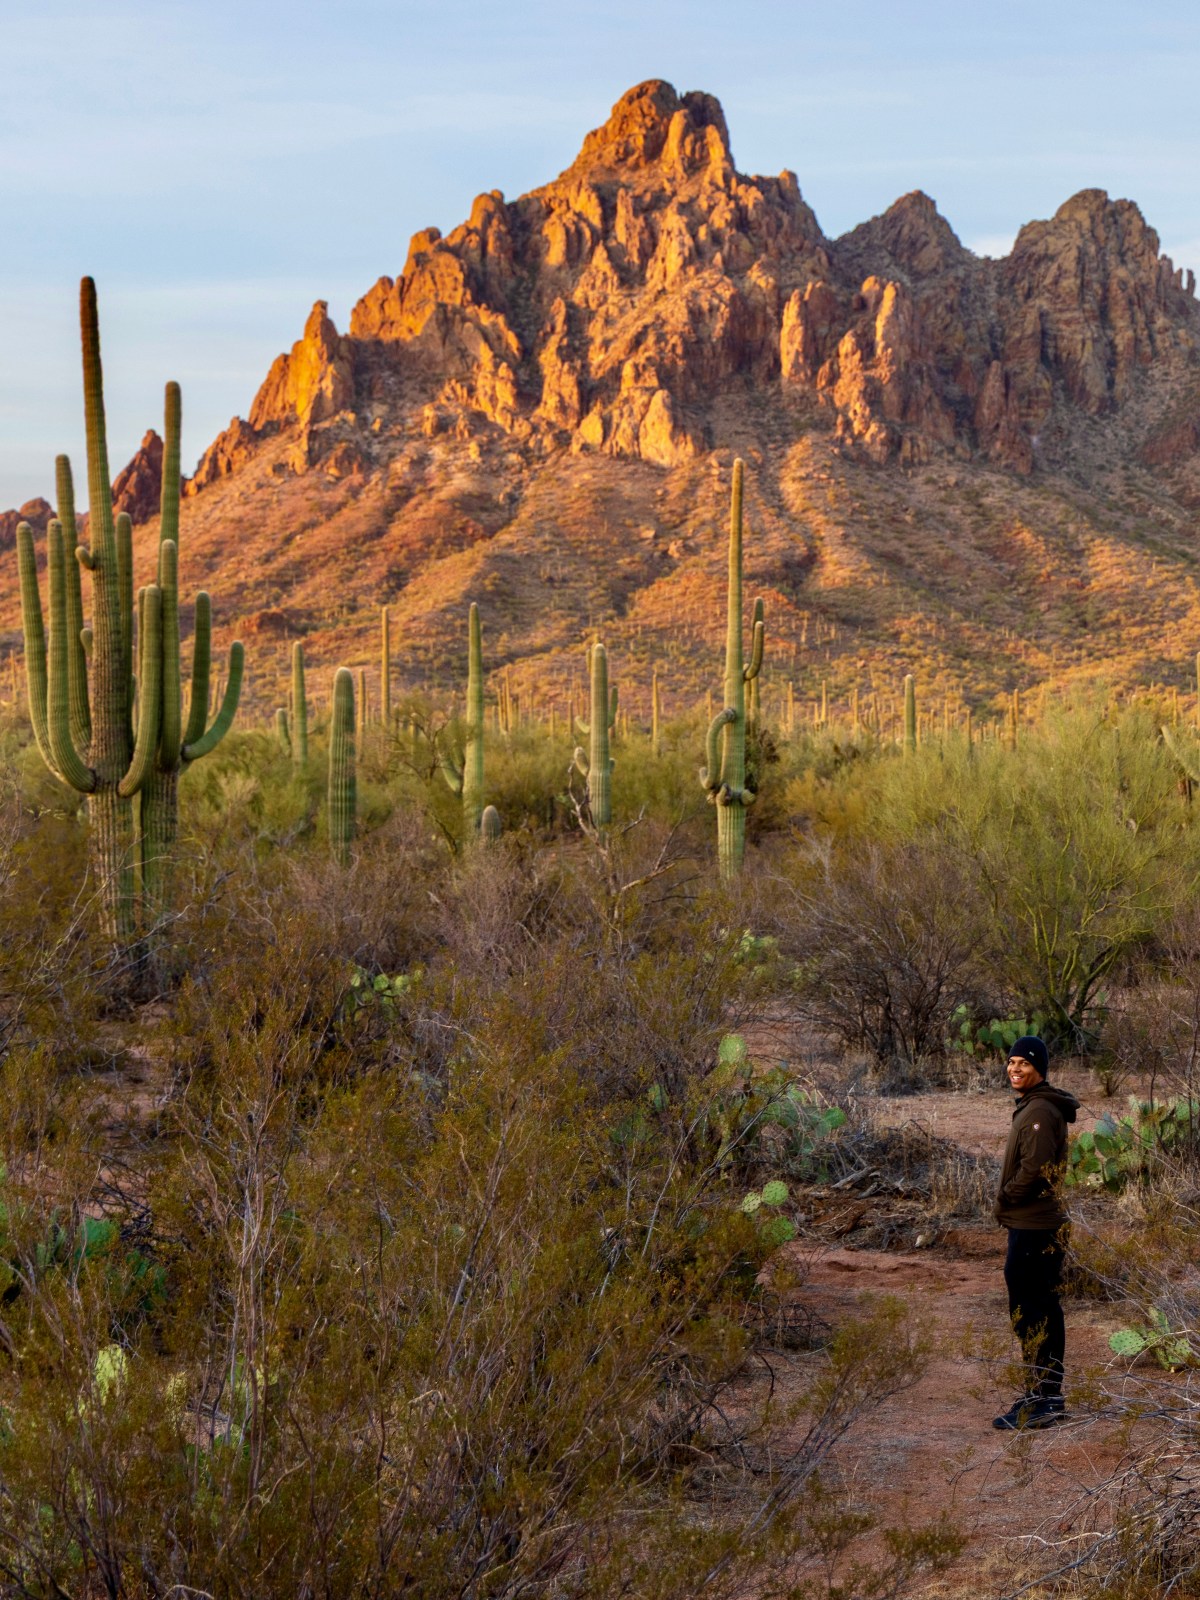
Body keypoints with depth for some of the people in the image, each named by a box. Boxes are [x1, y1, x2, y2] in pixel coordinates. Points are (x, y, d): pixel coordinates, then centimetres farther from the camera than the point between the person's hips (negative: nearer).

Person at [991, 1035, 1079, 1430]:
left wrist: (1003, 1202, -10)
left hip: (1032, 1228, -11)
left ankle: (1042, 1401, -7)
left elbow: (1034, 1170, -23)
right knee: (1043, 1311, 15)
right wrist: (1007, 1205, 12)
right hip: (1042, 1224, 11)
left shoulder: (1040, 1112, -16)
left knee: (1029, 1312, -9)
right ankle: (1047, 1396, 23)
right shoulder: (1032, 1108, 17)